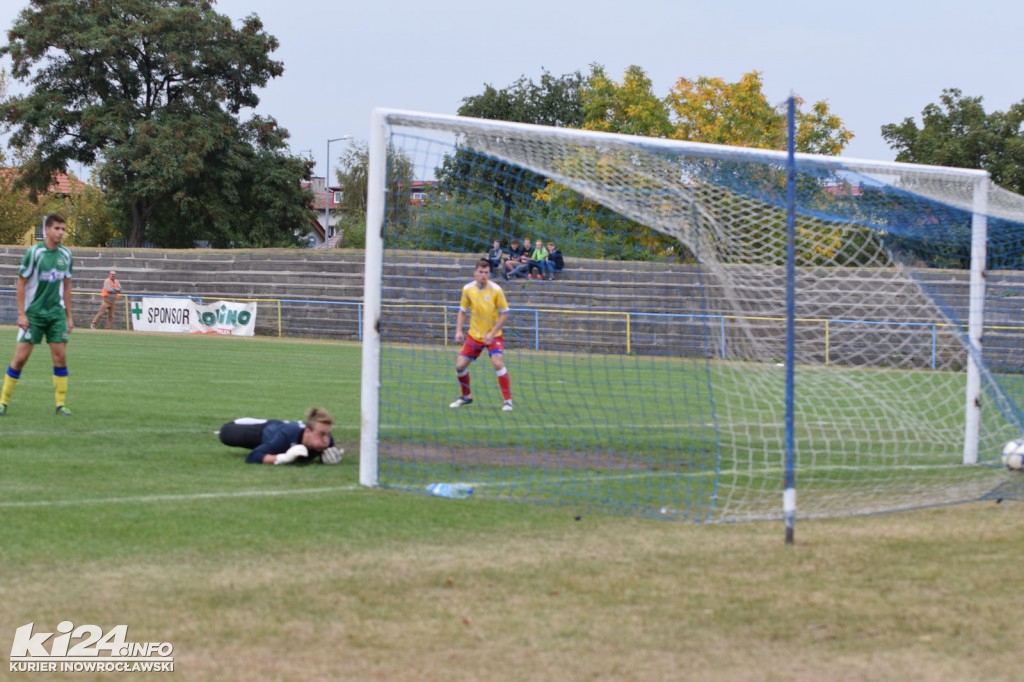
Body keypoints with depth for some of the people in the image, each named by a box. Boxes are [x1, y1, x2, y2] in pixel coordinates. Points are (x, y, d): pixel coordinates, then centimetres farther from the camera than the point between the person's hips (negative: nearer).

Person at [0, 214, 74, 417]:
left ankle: (61, 404, 4)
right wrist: (21, 314, -12)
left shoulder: (65, 254, 4)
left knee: (60, 356, -3)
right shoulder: (34, 253, -11)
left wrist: (69, 316, 12)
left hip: (56, 313, 4)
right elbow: (21, 283, -7)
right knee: (21, 356, -5)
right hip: (33, 313, -4)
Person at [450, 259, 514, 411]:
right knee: (460, 365, -2)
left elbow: (504, 314, -10)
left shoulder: (496, 290, -14)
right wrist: (458, 331, -5)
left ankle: (507, 401, -12)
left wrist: (492, 333, -18)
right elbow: (462, 311, 8)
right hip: (474, 335, 4)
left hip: (493, 335, -4)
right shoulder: (468, 289, -5)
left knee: (498, 363, -23)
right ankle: (466, 396, 23)